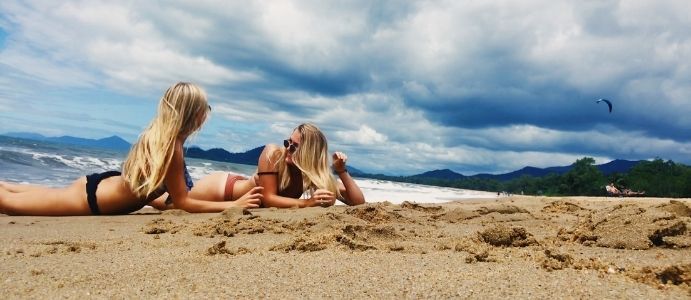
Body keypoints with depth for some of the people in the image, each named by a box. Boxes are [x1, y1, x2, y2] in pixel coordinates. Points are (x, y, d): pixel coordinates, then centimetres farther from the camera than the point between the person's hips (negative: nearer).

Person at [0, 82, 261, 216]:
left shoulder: (159, 134, -4)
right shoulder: (171, 146, -31)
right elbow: (182, 202, -22)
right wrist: (234, 205, -24)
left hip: (97, 184, 9)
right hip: (90, 199, -9)